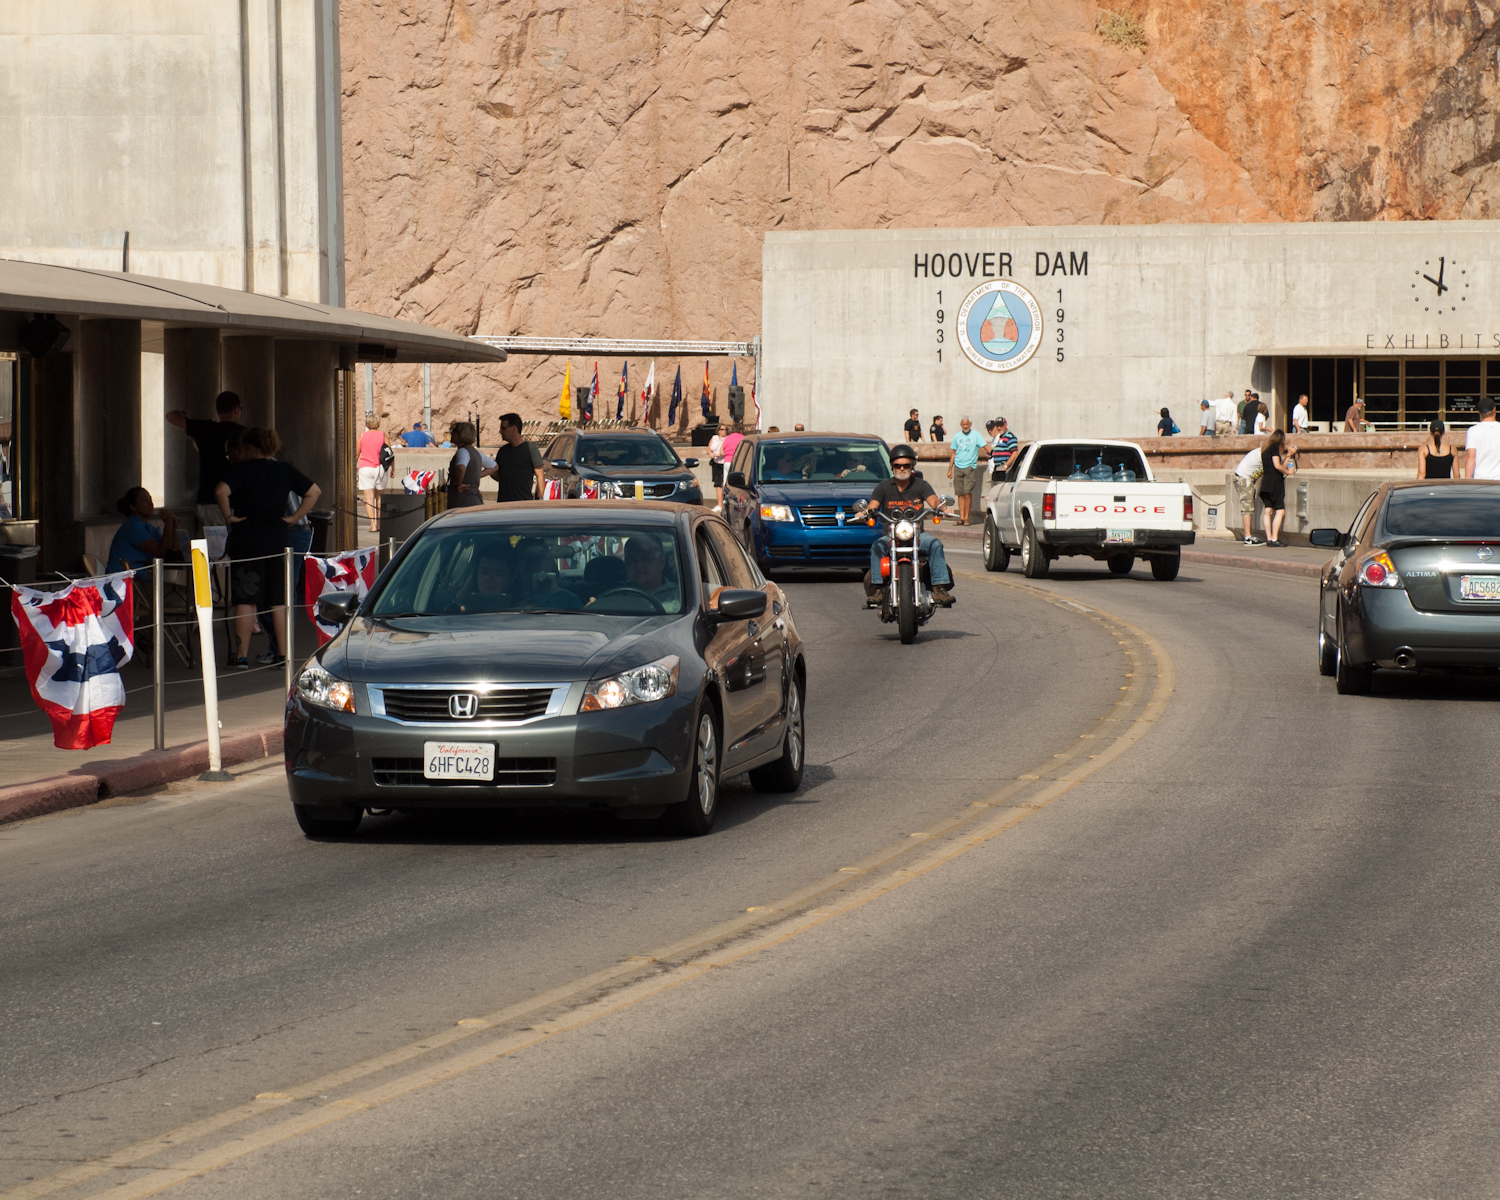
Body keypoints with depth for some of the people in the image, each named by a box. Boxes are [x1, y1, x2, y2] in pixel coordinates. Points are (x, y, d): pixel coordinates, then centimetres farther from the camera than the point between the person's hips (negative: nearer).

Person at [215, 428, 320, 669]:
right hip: (279, 538, 4)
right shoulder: (284, 470, 8)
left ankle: (242, 655, 0)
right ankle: (283, 652, 10)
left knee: (245, 599, 0)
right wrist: (295, 517, 8)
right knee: (279, 599, 9)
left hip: (247, 538, -4)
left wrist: (228, 516, -10)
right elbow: (314, 491, 9)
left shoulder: (242, 470, -6)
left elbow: (221, 491, -23)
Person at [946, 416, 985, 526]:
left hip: (970, 467, -4)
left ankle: (967, 517, -4)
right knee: (960, 494, 3)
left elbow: (985, 447, -3)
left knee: (967, 493, -11)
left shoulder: (975, 435, 1)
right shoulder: (957, 436, 12)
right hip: (958, 468, 4)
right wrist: (950, 469, 15)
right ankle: (961, 517, 5)